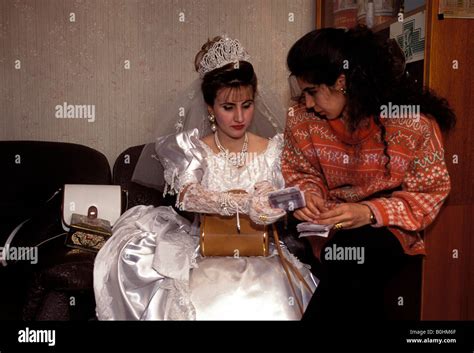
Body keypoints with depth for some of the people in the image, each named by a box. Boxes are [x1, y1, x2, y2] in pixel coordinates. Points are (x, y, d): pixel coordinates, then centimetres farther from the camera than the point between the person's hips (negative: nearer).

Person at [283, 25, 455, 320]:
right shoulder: (303, 118, -5)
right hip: (328, 225, 3)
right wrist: (308, 194, -14)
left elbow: (428, 193, -8)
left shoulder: (414, 124, -16)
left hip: (385, 228, -2)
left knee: (352, 254, -34)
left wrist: (369, 212, -23)